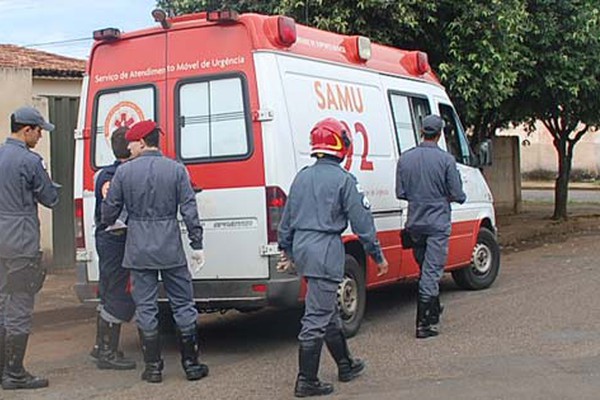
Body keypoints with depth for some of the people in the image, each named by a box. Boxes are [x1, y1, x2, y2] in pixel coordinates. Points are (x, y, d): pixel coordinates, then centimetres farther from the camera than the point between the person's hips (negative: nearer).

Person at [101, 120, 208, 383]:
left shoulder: (124, 172, -2)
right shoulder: (176, 169, -2)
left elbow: (109, 210, 5)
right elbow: (189, 210, -4)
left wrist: (108, 225, 28)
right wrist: (197, 245, 1)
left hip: (139, 250, 0)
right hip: (171, 250, 0)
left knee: (145, 307, 6)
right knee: (183, 304, 8)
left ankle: (153, 367, 9)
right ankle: (191, 364, 11)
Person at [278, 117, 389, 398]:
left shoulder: (302, 177, 10)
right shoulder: (343, 179, -10)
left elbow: (287, 218, 17)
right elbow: (362, 222, -8)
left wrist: (286, 250, 27)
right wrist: (378, 256, 0)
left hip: (302, 248, 8)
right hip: (326, 250, -8)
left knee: (328, 311, 20)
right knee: (317, 317, -4)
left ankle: (346, 365, 34)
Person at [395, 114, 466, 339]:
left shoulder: (405, 159, 0)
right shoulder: (446, 160, -12)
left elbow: (400, 193, 3)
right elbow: (457, 195, -10)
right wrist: (442, 195, 13)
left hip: (415, 223, 5)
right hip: (438, 224, -4)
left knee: (425, 269, 20)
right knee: (432, 272, -4)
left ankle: (433, 311, 34)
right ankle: (424, 324, -6)